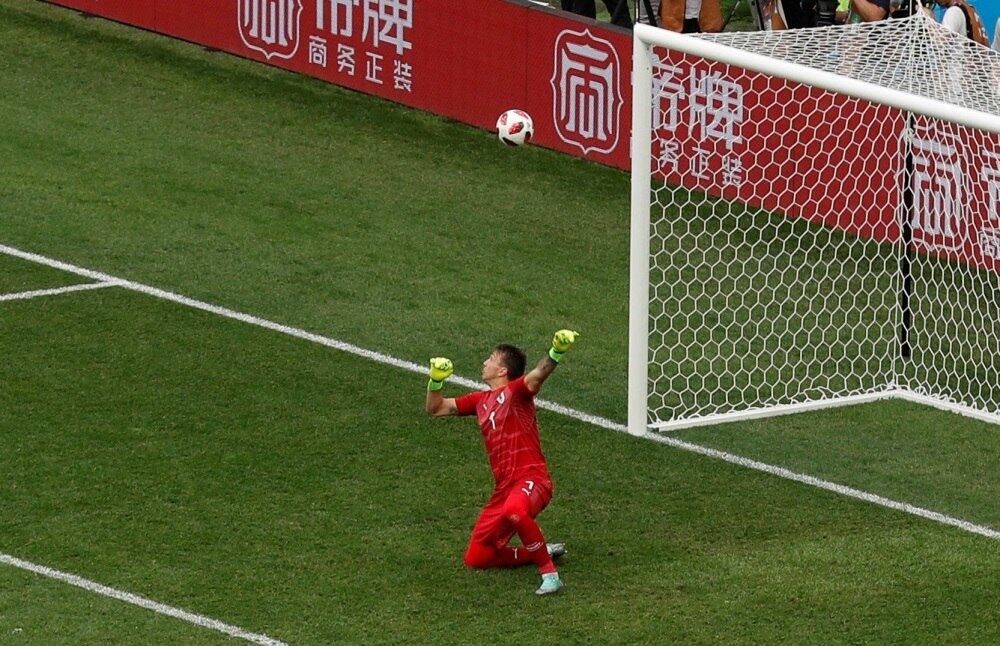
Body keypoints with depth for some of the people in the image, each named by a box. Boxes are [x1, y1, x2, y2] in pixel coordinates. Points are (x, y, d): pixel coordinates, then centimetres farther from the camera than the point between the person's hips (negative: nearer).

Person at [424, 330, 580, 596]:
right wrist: (436, 381, 9)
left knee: (514, 511, -44)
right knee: (475, 559, 8)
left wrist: (556, 353, -46)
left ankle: (549, 573, -32)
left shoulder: (515, 391, -3)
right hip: (503, 488, 9)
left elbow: (538, 375, -25)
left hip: (531, 479, -9)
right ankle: (542, 551, 22)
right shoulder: (481, 400, 20)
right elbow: (436, 409, 28)